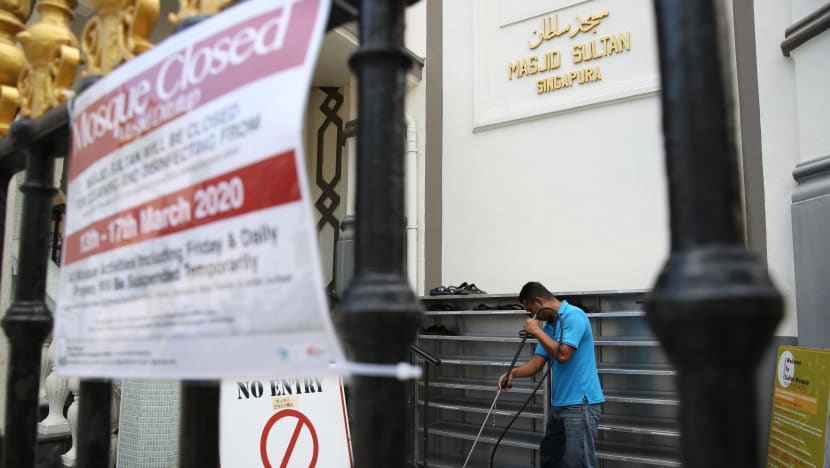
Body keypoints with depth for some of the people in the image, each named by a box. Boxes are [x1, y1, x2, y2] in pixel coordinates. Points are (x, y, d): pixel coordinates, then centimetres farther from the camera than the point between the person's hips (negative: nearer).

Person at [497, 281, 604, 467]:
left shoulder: (574, 316, -15)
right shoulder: (549, 326, 14)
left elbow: (562, 354, -25)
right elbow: (536, 363, 8)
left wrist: (537, 332, -13)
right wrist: (513, 373, -10)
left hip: (580, 403, -10)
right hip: (559, 404, 10)